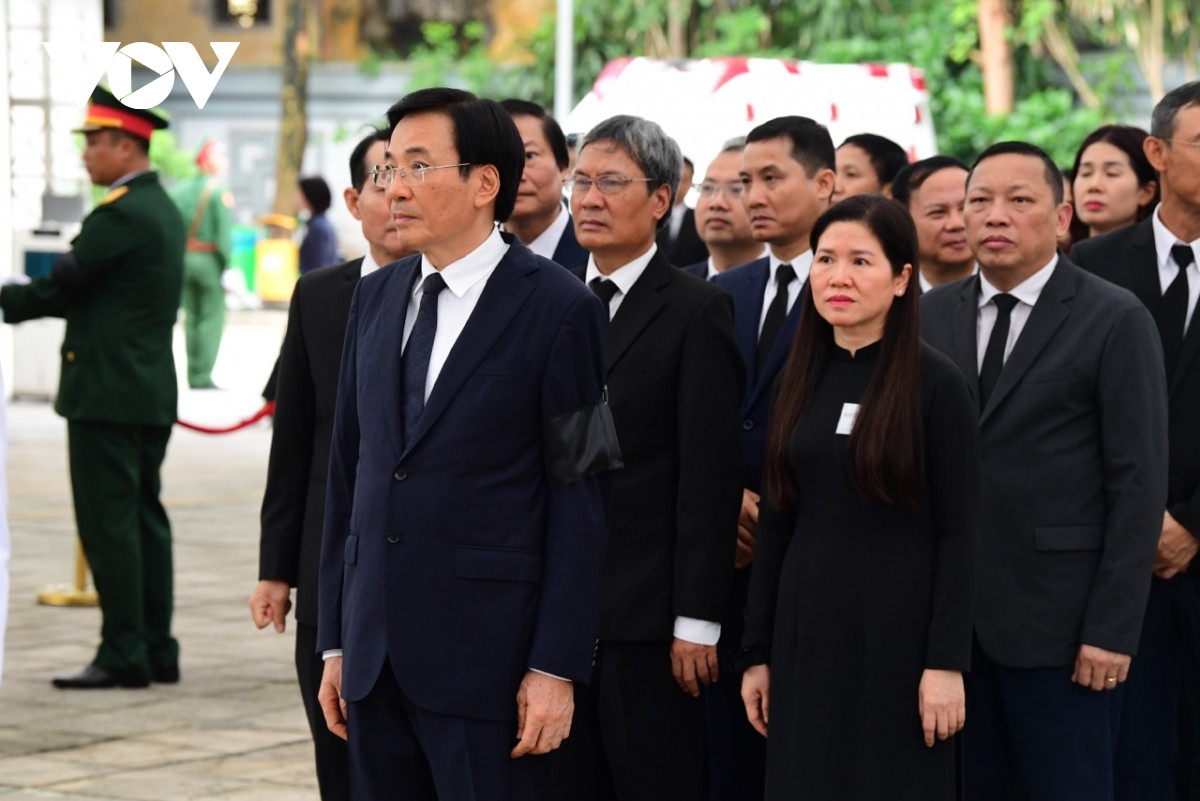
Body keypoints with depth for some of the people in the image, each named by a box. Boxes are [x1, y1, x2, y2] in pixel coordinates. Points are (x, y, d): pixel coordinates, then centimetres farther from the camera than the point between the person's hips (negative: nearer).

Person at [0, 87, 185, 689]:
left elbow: (61, 283, -13)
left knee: (108, 523, -6)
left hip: (107, 394, -10)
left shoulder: (120, 214, -16)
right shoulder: (164, 210, 15)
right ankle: (156, 650, 14)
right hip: (151, 394, 10)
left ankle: (123, 655, -5)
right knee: (144, 518, 11)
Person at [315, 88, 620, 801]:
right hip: (374, 653, 6)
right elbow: (349, 469, 15)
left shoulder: (559, 308, -7)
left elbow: (580, 501, -8)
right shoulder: (376, 298, 12)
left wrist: (557, 667, -12)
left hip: (488, 660, -6)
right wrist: (336, 639, 12)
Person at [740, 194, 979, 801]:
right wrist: (759, 651, 8)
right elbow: (776, 522, 10)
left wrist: (947, 661, -14)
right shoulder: (802, 379, 7)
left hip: (898, 633, -5)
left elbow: (959, 532, -9)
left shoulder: (935, 383, -7)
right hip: (805, 631, 5)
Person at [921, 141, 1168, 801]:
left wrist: (1113, 628, -13)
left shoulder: (1115, 321, -4)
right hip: (948, 615, 4)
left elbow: (1138, 485, -8)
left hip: (1058, 620, -4)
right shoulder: (930, 315, 10)